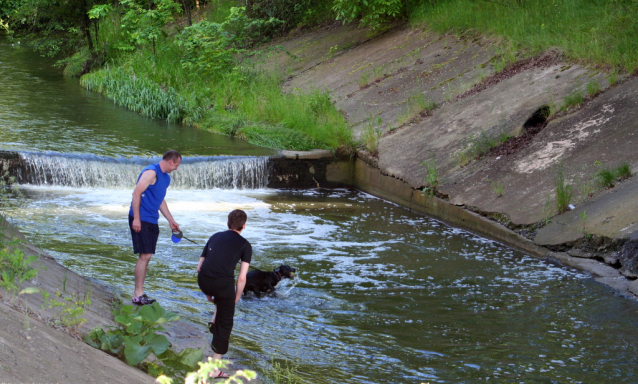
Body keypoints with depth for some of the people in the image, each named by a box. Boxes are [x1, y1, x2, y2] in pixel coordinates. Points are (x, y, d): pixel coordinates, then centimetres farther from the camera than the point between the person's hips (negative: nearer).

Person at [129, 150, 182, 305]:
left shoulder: (166, 177, 17)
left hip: (152, 221, 10)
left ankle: (139, 293, 16)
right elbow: (136, 193, -19)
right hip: (141, 220, -9)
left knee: (147, 257, 10)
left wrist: (171, 221, 26)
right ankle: (138, 295, -7)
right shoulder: (151, 172, -14)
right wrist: (136, 218, -23)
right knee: (144, 255, -11)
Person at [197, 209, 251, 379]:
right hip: (223, 282, -4)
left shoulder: (215, 237, 22)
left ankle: (214, 321, 23)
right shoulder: (244, 245, 10)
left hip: (203, 281, 4)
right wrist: (236, 298, 17)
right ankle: (215, 368, 10)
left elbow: (199, 268, 23)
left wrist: (208, 292, 32)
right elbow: (242, 278, 3)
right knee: (224, 325, 10)